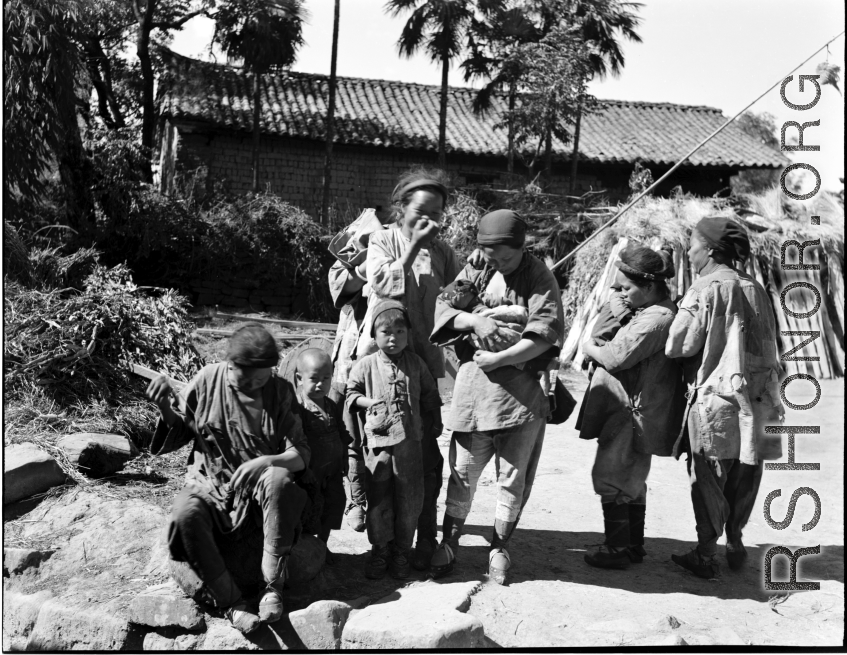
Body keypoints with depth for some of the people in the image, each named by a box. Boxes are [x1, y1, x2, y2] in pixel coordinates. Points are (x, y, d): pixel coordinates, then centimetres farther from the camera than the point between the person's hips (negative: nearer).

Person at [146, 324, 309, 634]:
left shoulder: (280, 392, -7)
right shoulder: (208, 379, -6)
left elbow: (301, 454, -10)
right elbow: (180, 432, 7)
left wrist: (267, 461, -30)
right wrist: (165, 408, -15)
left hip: (258, 486, 0)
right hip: (209, 484, 1)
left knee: (279, 480, -35)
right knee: (185, 516, -32)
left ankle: (273, 586, -24)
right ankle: (231, 603, -22)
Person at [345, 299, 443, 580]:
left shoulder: (416, 364, 5)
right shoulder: (366, 365, 0)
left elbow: (430, 396, 14)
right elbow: (351, 393, 9)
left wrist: (434, 425, 13)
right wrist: (370, 403, -8)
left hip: (411, 442, 1)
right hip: (378, 441, -1)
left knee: (409, 499, 6)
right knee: (378, 498, 5)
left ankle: (401, 551, 20)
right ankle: (379, 551, 18)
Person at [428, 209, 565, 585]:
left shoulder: (539, 278, -1)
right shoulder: (475, 273, 8)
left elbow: (546, 331, -12)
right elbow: (442, 307, 0)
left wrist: (499, 359, -16)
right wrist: (474, 320, -18)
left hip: (523, 387, -2)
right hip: (474, 384, 2)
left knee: (514, 475, 6)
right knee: (463, 470, 6)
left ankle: (499, 547, 22)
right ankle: (448, 543, 20)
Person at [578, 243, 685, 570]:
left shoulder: (656, 319, -21)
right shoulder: (644, 310, 11)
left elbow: (616, 357, -25)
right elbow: (597, 337, 9)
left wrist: (589, 346, -7)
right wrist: (614, 312, -8)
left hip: (631, 412, -10)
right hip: (634, 411, 10)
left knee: (609, 478, -3)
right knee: (632, 480, 18)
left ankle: (617, 550, 4)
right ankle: (634, 545, 29)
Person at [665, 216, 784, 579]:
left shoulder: (706, 289, -12)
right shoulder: (754, 288, 7)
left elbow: (678, 345, -14)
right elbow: (769, 345, 11)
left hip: (715, 396, -6)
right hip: (757, 397, 6)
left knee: (708, 477, 5)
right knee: (743, 477, 17)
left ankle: (706, 555, 11)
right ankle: (735, 542, 29)